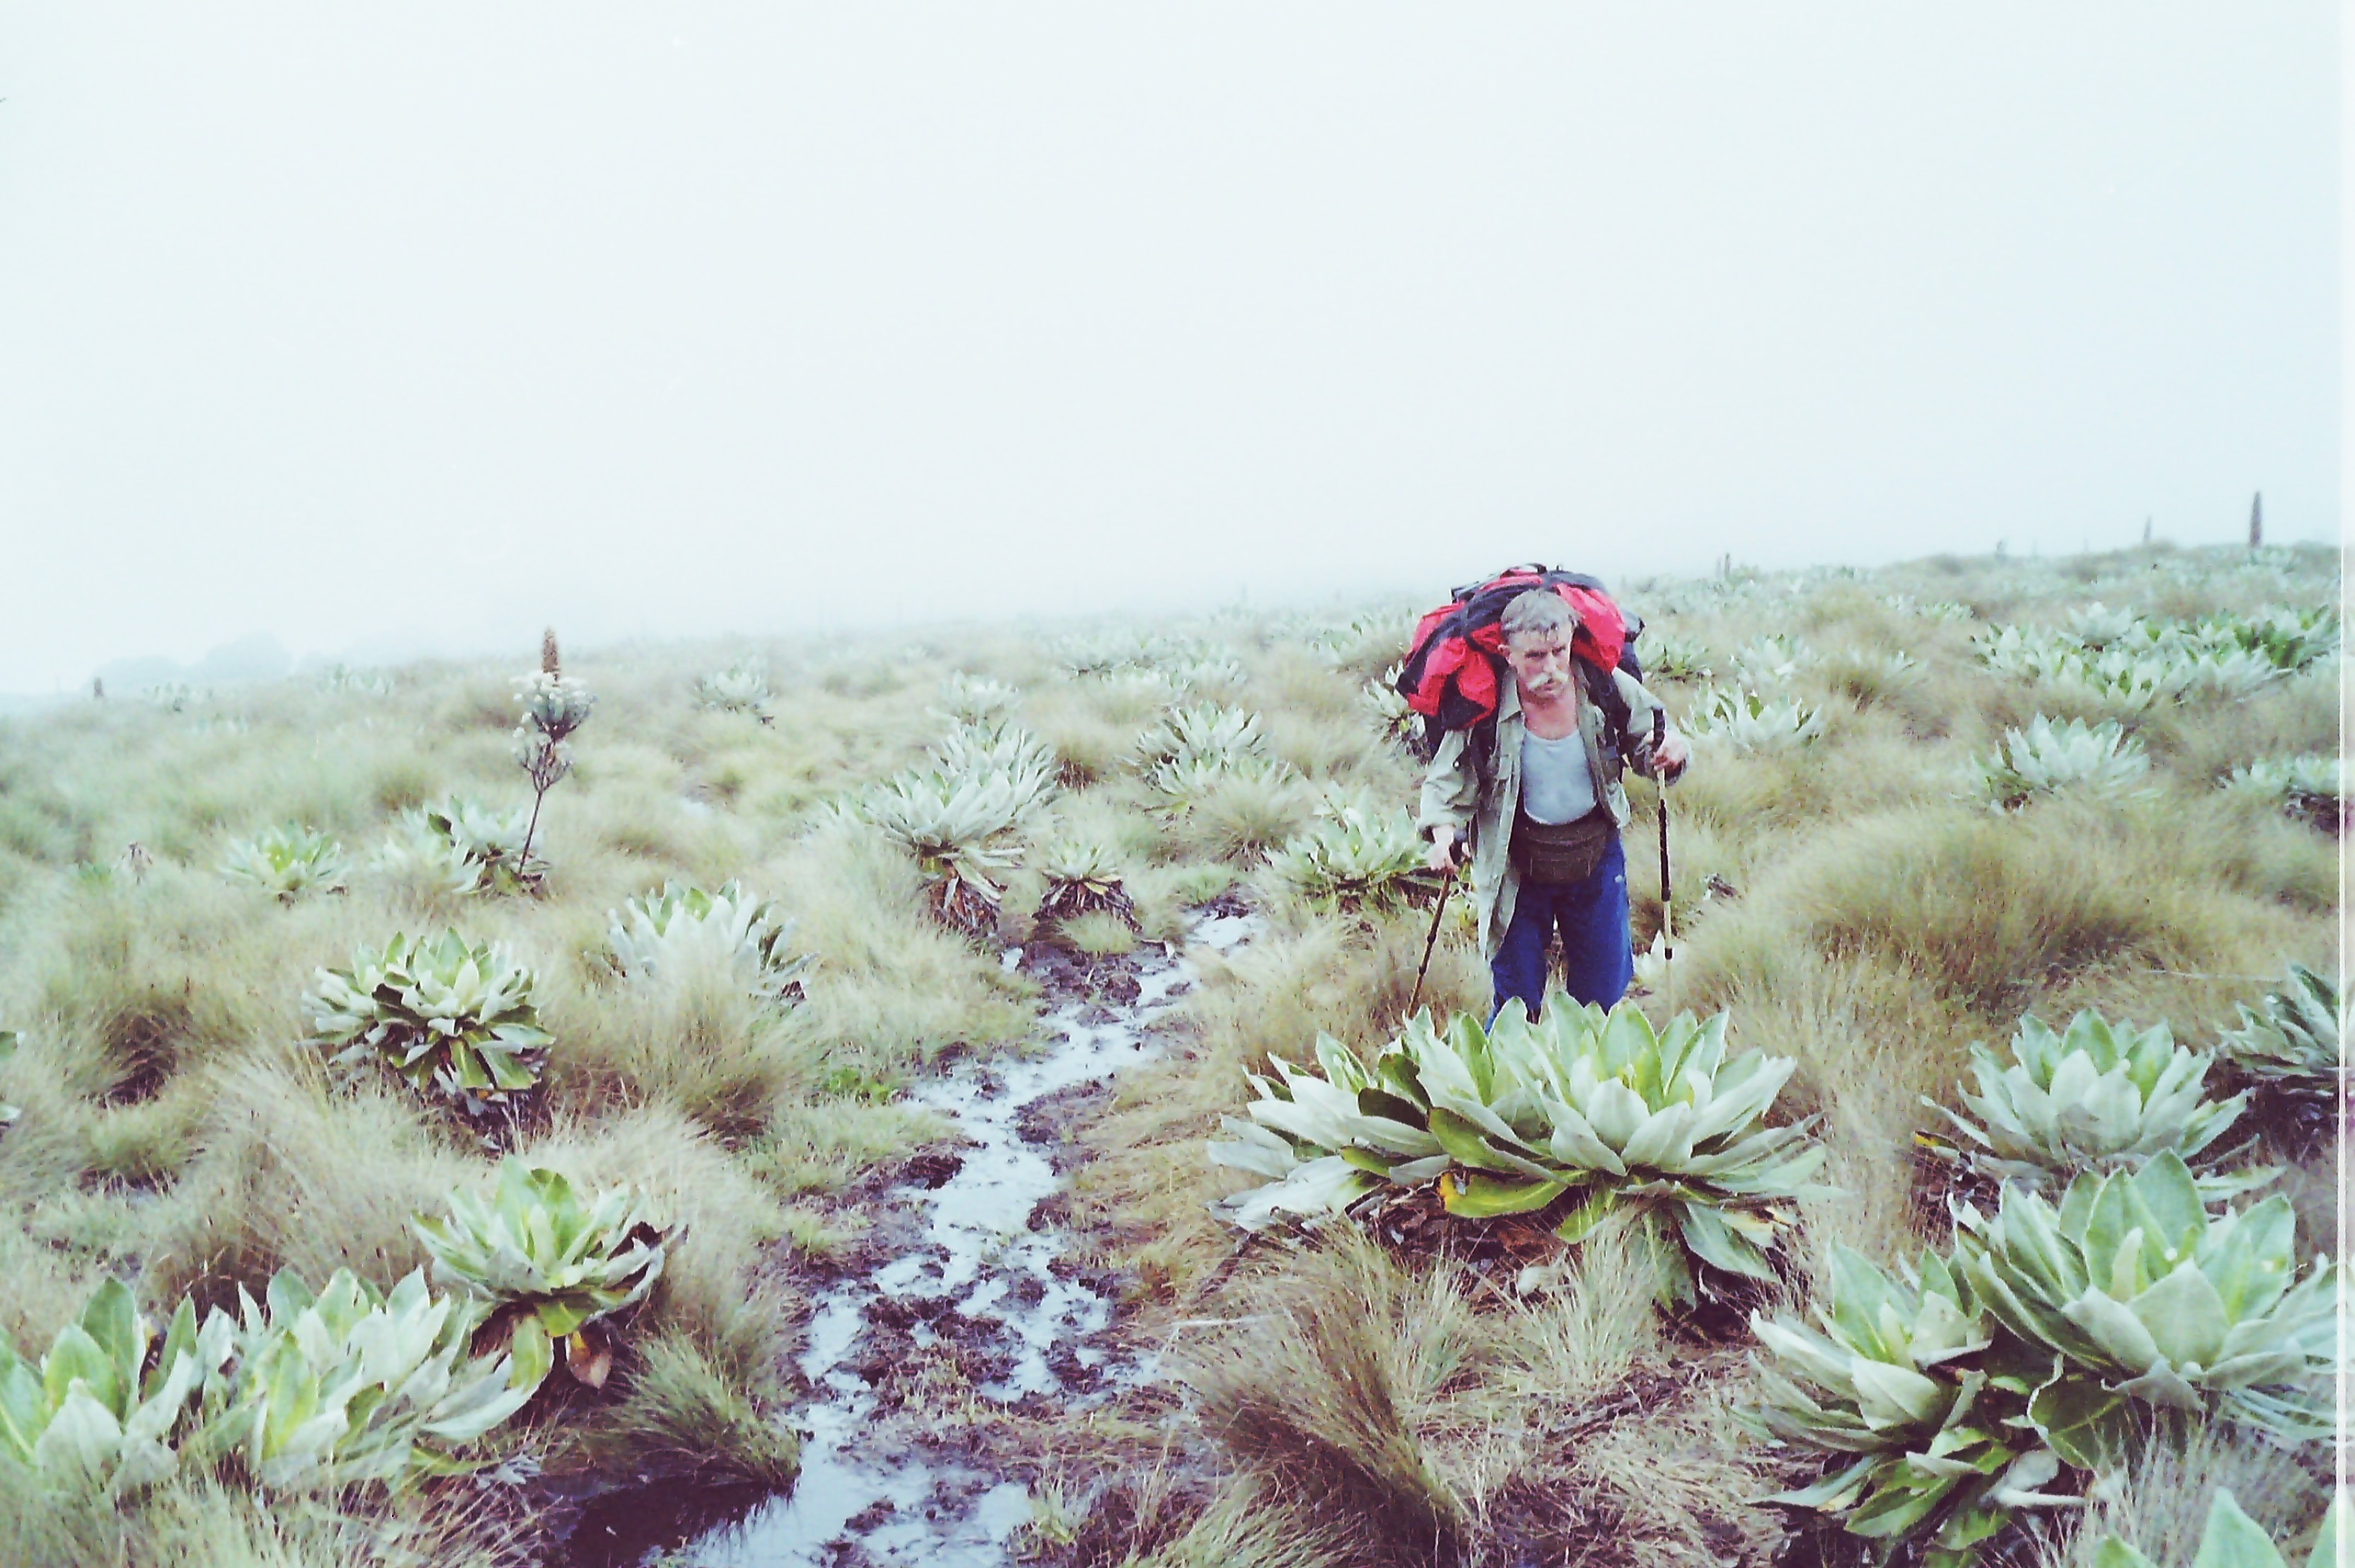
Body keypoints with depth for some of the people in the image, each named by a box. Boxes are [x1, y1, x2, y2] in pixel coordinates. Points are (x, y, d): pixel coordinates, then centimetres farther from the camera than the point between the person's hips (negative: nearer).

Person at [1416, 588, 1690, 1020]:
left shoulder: (1605, 687, -13)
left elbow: (1646, 742, 1)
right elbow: (1447, 779, -12)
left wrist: (1671, 750, -22)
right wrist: (1444, 830, -31)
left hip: (1597, 857, 3)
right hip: (1517, 868, -2)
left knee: (1604, 993, 16)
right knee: (1517, 1004, 8)